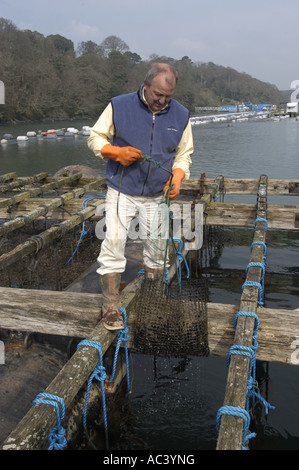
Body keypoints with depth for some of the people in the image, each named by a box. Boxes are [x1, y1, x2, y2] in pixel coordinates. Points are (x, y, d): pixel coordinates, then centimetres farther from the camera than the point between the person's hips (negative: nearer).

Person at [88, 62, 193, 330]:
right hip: (122, 191, -3)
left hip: (157, 196, 3)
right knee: (114, 242, -13)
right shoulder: (119, 106, -6)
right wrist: (116, 152, -17)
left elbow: (184, 155, 11)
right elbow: (95, 137, 2)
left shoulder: (181, 115, 3)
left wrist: (177, 179, -8)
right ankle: (111, 305, -2)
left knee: (157, 246, 10)